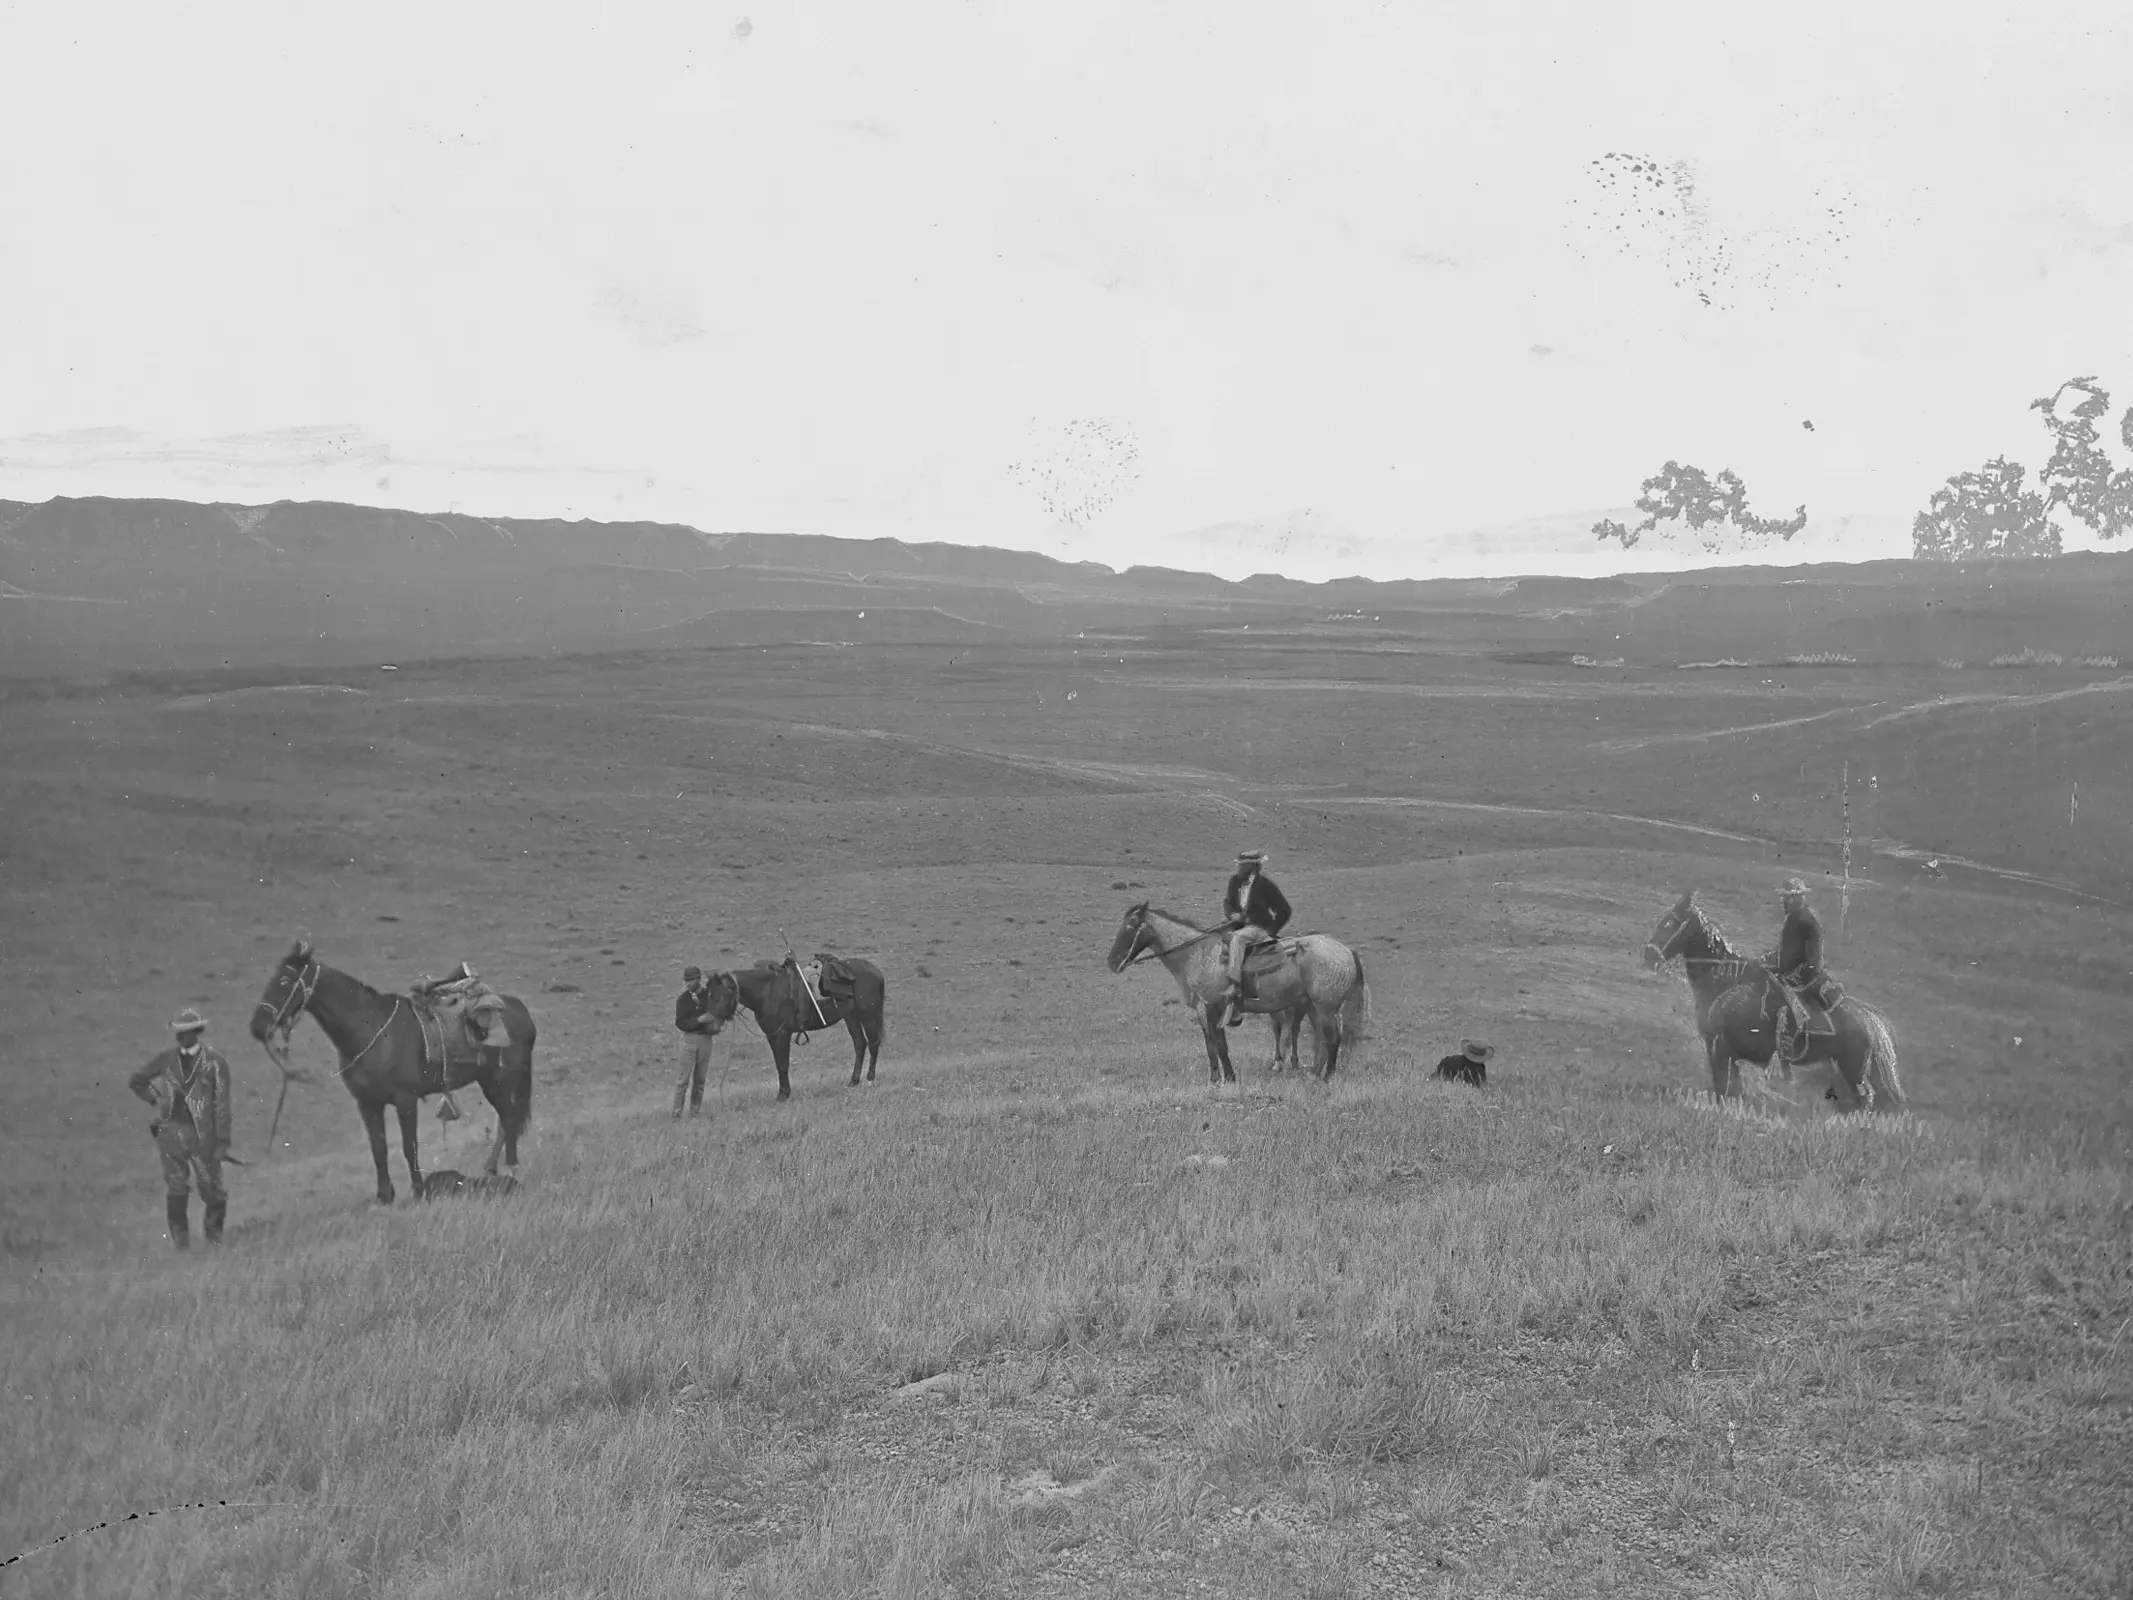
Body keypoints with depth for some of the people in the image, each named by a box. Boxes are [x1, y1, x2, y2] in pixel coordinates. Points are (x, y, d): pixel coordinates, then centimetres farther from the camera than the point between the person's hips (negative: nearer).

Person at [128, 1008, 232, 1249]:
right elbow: (135, 1082, 20)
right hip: (170, 1131, 2)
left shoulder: (215, 1062, -4)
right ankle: (180, 1238, 14)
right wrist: (157, 1101, 8)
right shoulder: (167, 1059, 5)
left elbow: (221, 1105, -5)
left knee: (210, 1186, 3)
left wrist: (222, 1142, -8)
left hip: (202, 1133, -2)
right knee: (175, 1188, 4)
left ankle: (213, 1230, 25)